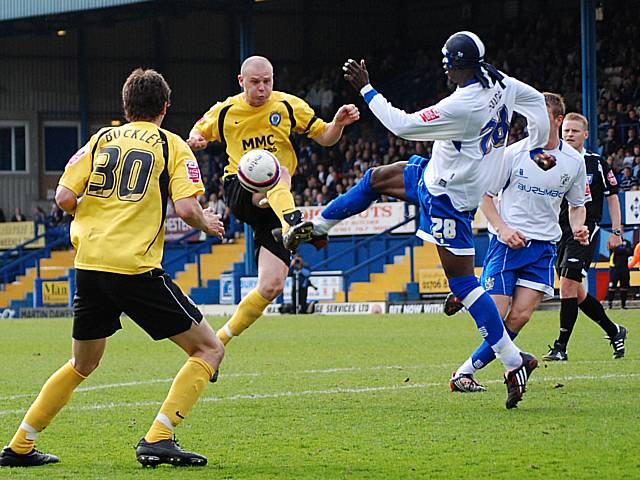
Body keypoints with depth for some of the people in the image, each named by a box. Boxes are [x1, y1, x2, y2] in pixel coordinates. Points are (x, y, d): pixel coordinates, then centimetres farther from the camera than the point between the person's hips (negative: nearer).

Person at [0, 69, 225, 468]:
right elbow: (187, 209, -8)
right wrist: (208, 224, 12)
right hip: (137, 270, -5)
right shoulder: (172, 146, 3)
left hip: (89, 266, 5)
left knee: (82, 365, 25)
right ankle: (157, 440, -9)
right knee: (210, 349, 5)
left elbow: (64, 197, 5)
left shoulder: (101, 139, 13)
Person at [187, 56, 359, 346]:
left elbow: (324, 138, 8)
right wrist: (196, 139, -2)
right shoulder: (225, 112, 4)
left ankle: (220, 338, 10)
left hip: (275, 203, 2)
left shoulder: (288, 106, 3)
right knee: (275, 168, -38)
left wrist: (338, 124, -14)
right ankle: (291, 225, -67)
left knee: (271, 287, -7)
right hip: (239, 190, -2)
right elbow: (199, 130, 22)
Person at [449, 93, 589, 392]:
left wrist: (577, 228, -2)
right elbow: (486, 196, 2)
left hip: (543, 245, 2)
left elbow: (576, 204, 19)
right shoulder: (513, 153, -5)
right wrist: (503, 229, -12)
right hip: (507, 241, -2)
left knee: (520, 316, -9)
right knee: (496, 316, -14)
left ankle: (467, 370, 0)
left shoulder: (574, 161, 4)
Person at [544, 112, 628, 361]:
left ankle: (561, 347, -14)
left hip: (585, 230, -5)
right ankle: (614, 331, 28)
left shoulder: (597, 163, 1)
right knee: (576, 293, 8)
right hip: (559, 231, 5)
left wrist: (616, 231, 2)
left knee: (568, 284, -18)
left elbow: (612, 196, 8)